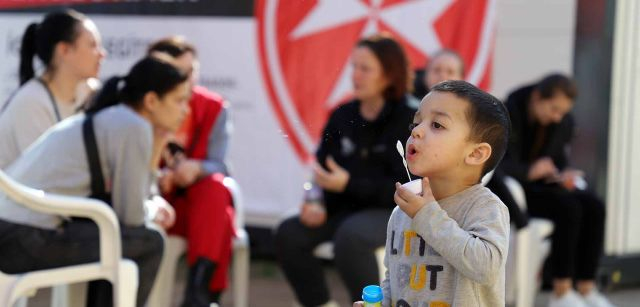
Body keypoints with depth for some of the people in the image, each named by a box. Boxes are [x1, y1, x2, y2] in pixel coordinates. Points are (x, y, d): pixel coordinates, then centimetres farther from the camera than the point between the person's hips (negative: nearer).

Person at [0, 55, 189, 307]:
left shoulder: (103, 119, 19)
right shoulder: (133, 127, -7)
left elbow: (122, 203, 18)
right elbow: (131, 217, -7)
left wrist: (154, 149, 19)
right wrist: (153, 214, 14)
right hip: (27, 241, -9)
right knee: (149, 243, 1)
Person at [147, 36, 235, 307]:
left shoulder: (214, 107, -2)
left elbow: (217, 165, -11)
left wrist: (197, 169, -36)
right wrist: (157, 178, -35)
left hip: (202, 202, 1)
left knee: (215, 185, -33)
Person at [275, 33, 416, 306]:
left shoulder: (408, 122, -10)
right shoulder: (342, 116, 6)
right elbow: (322, 170, 6)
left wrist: (349, 185, -24)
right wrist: (318, 206, -15)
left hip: (397, 213, -6)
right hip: (349, 209, 6)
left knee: (350, 236, -35)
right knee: (289, 233, -16)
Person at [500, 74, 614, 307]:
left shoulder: (564, 122, 3)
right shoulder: (508, 115, -17)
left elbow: (560, 160, 14)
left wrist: (564, 175, -10)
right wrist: (530, 171, -37)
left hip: (544, 185, 7)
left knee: (594, 207, -18)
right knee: (569, 208, -30)